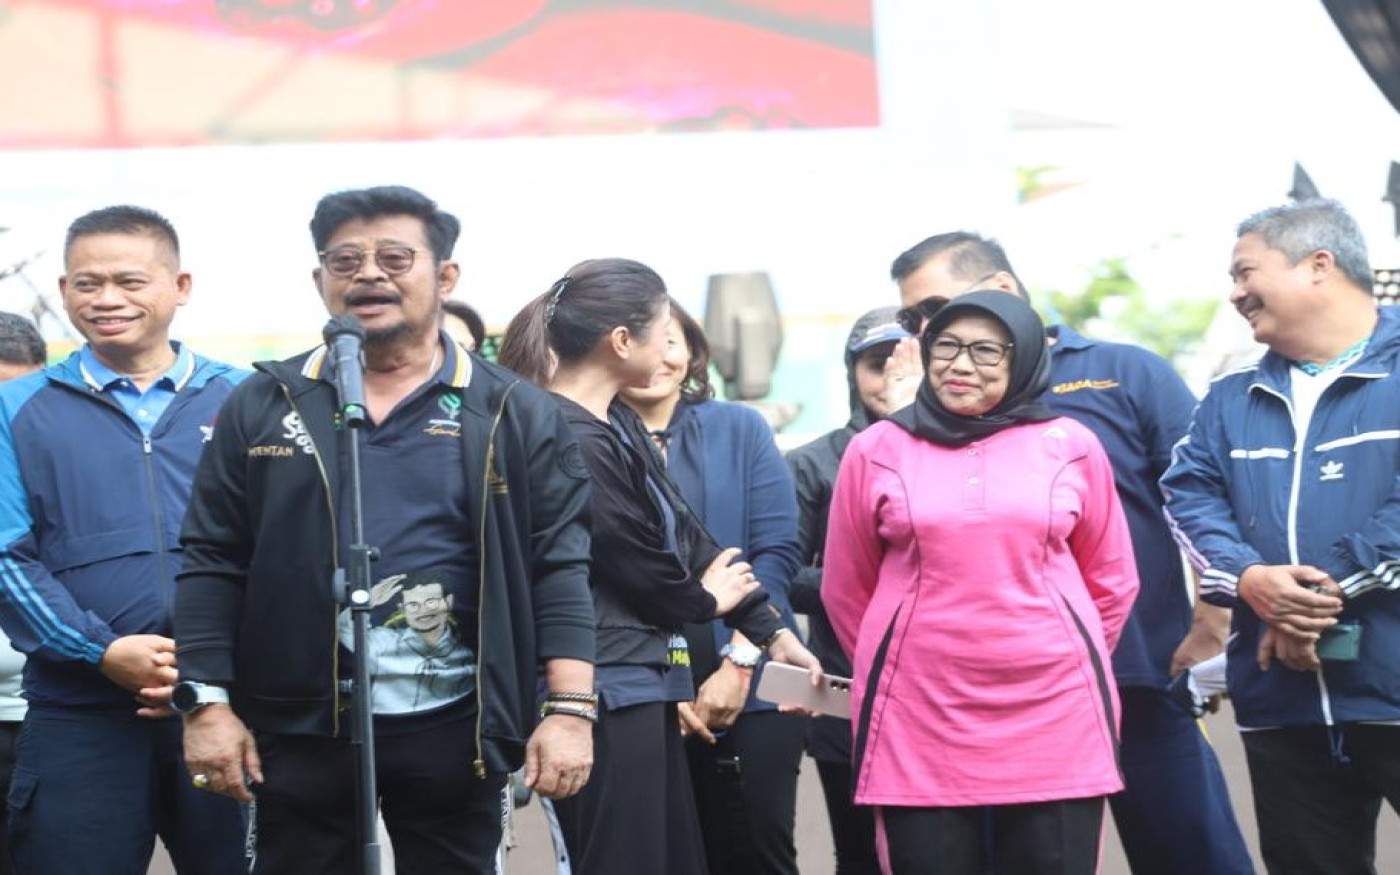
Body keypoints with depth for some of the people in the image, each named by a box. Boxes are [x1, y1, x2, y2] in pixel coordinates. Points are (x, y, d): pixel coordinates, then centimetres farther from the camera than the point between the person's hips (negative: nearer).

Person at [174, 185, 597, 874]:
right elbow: (211, 564, 5)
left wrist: (569, 710, -9)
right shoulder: (262, 407, 6)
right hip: (299, 726, 1)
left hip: (452, 727, -1)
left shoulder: (513, 414, 3)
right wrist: (208, 704, -2)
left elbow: (559, 567, -1)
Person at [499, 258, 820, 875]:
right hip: (608, 692, -10)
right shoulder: (572, 443, -18)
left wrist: (771, 630, 12)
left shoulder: (617, 425, 13)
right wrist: (706, 599, 8)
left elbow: (684, 533, 14)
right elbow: (643, 569, -12)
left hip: (645, 686, 10)